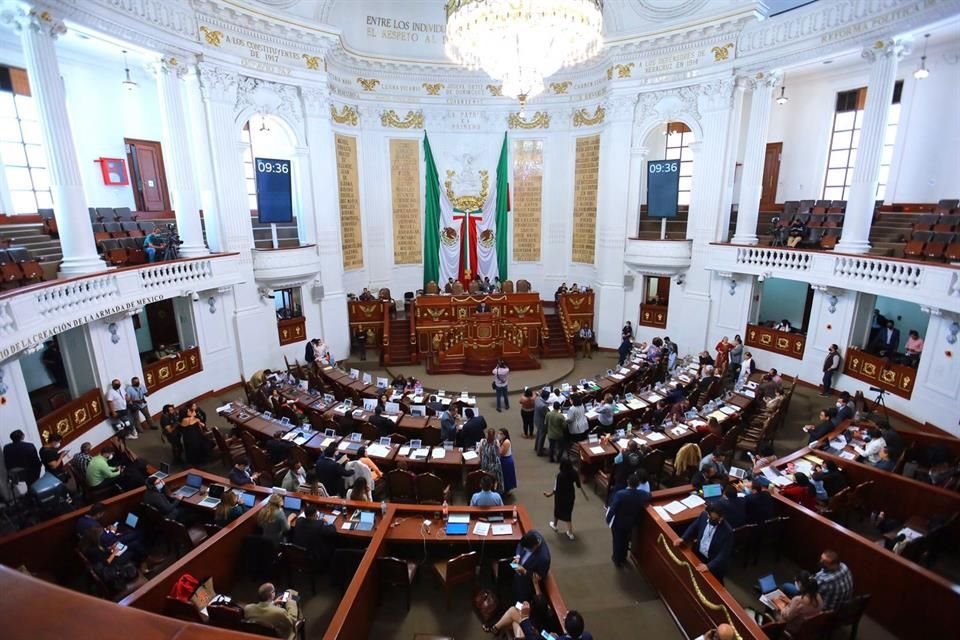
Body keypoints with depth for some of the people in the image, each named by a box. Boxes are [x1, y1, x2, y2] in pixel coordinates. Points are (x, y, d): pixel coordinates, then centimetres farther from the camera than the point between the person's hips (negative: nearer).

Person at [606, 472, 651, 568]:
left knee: (617, 541, 21)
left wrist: (608, 520, -9)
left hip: (618, 523, -4)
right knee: (626, 541, 28)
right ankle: (623, 559, 49)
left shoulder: (620, 494, -35)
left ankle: (617, 561, 40)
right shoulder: (642, 494, -22)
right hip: (631, 523, 4)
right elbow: (649, 495, 4)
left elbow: (612, 509, -27)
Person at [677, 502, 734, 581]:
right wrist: (683, 538, -8)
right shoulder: (704, 515, -11)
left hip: (714, 563, -4)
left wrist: (709, 566, -32)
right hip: (698, 554, 4)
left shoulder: (727, 532, -25)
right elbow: (694, 527, 6)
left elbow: (724, 555, -23)